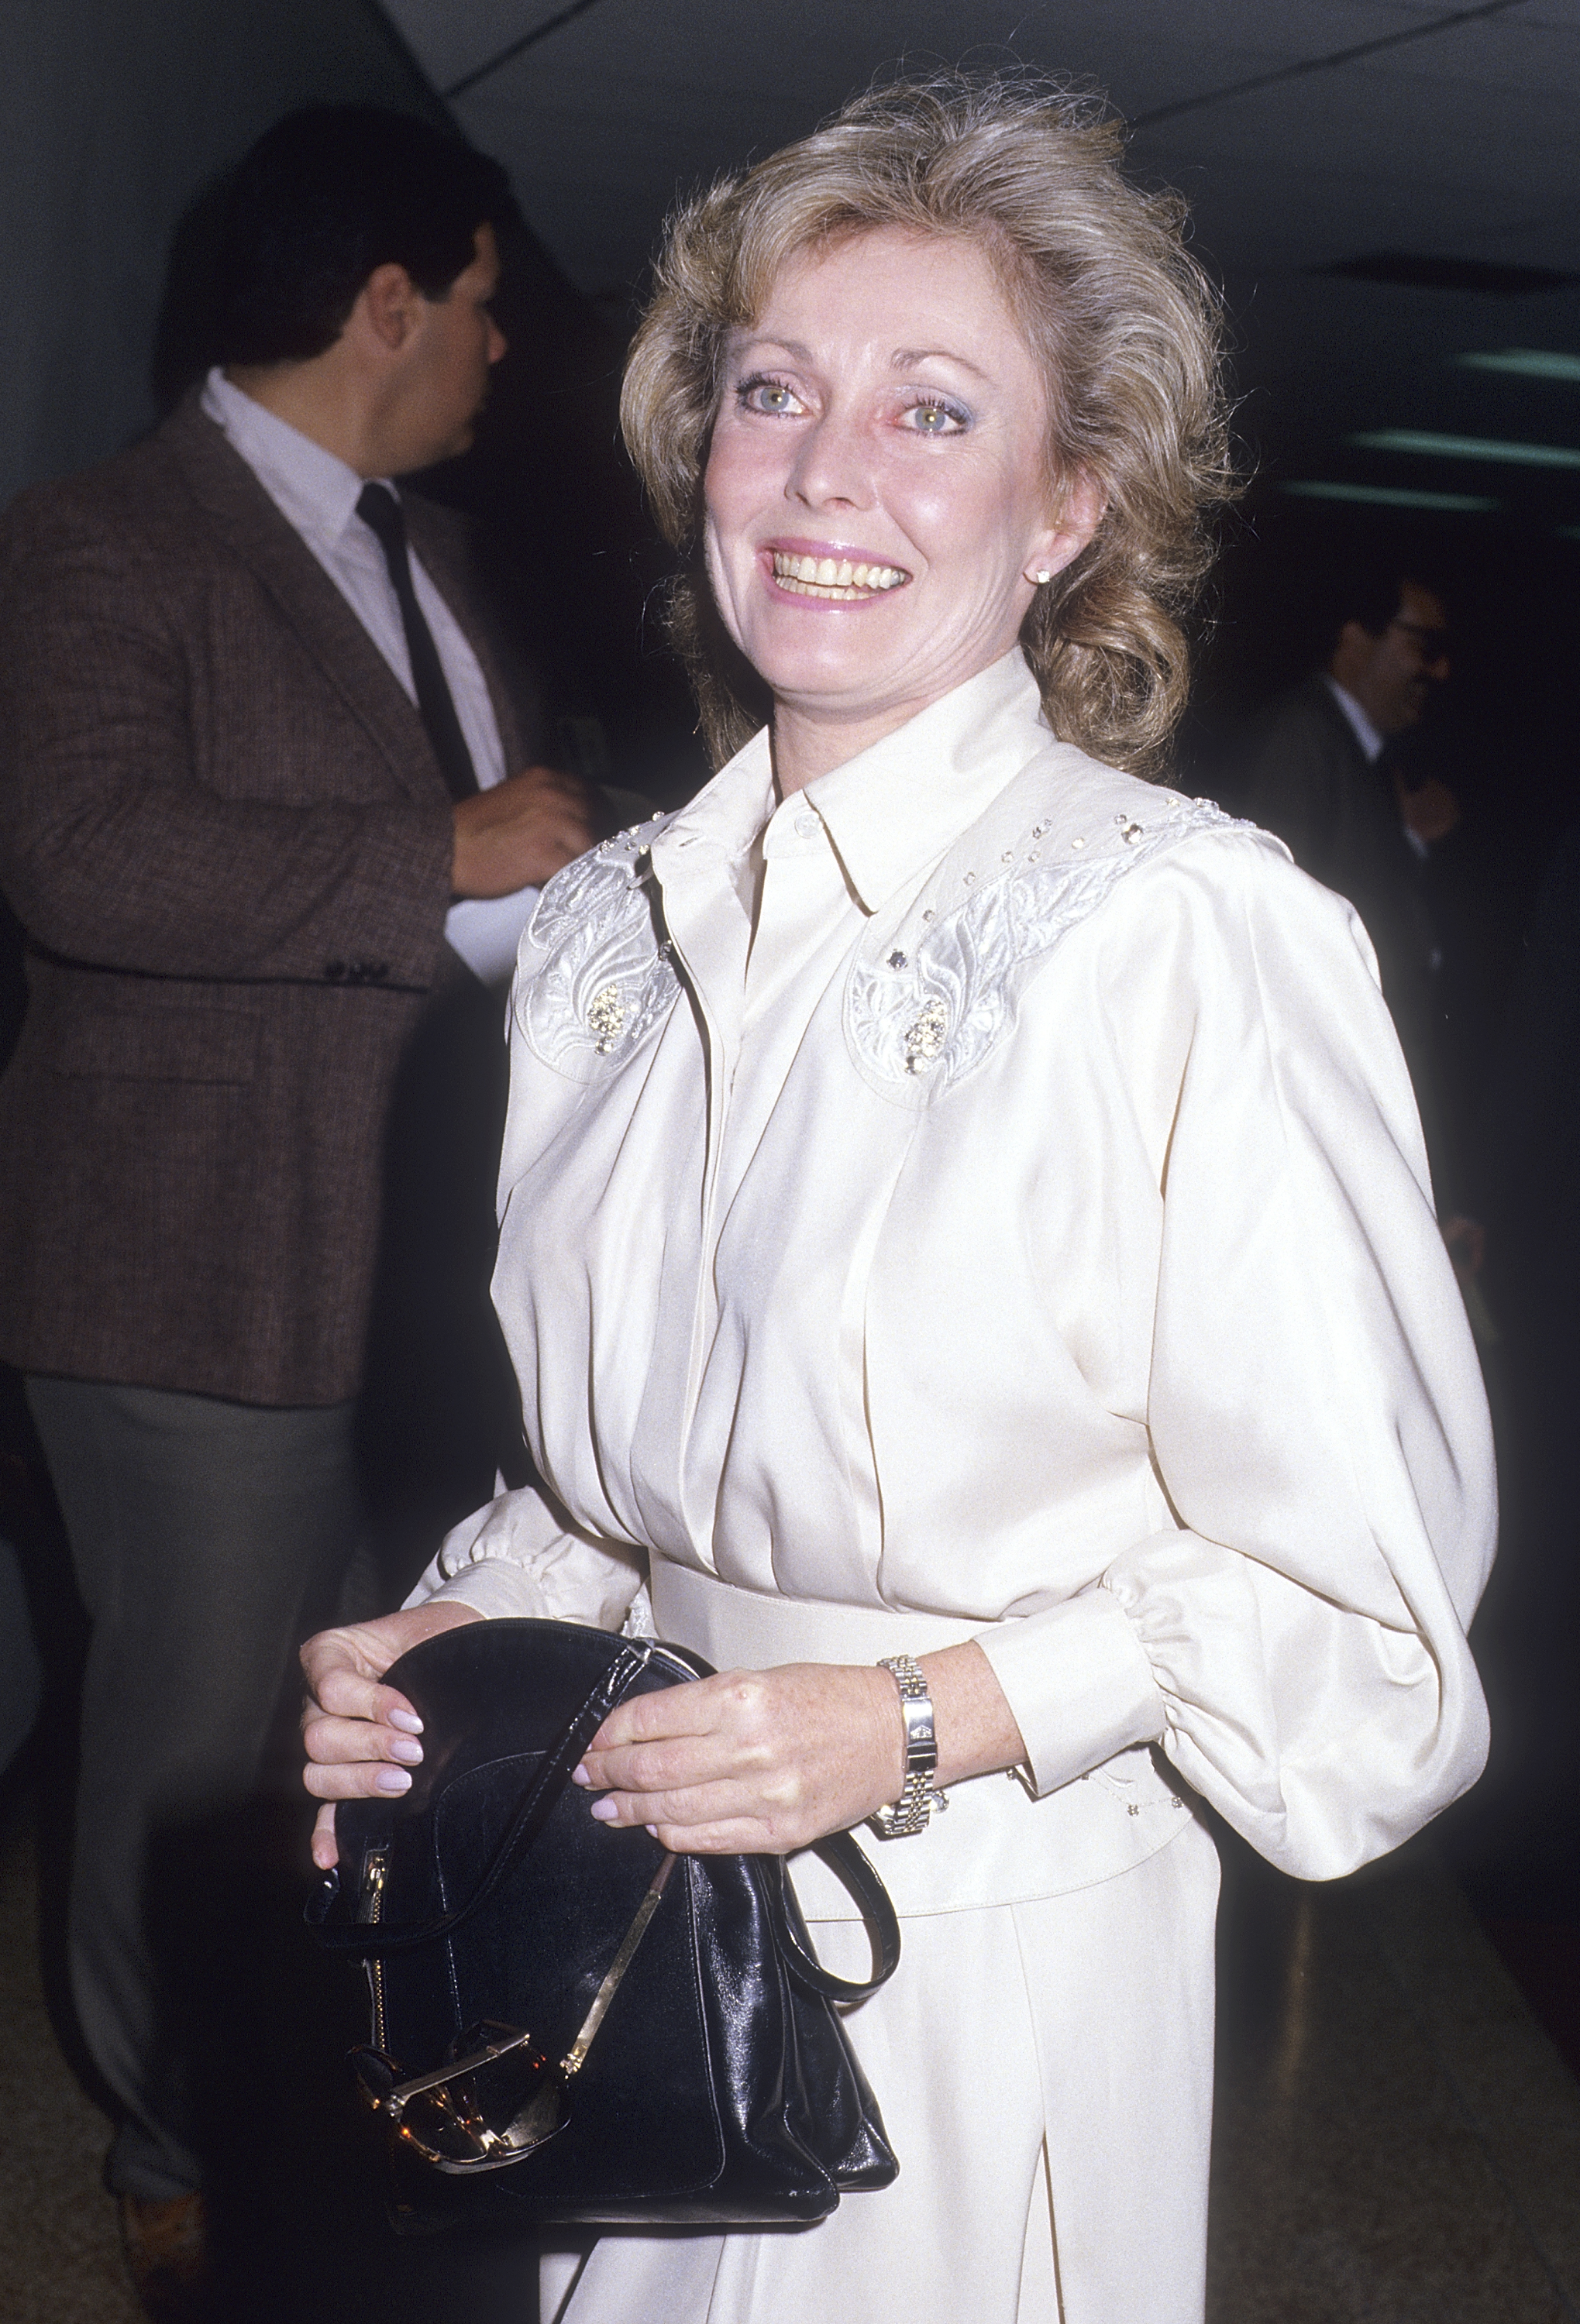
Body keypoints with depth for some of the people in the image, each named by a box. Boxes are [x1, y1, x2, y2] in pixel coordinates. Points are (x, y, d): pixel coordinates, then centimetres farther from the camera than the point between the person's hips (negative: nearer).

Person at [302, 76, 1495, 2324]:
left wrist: (925, 1715, -20)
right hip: (641, 1937, 6)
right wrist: (462, 1631, -3)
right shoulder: (609, 931, 3)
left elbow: (1355, 1585, -13)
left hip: (991, 1973, -5)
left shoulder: (1195, 935, -19)